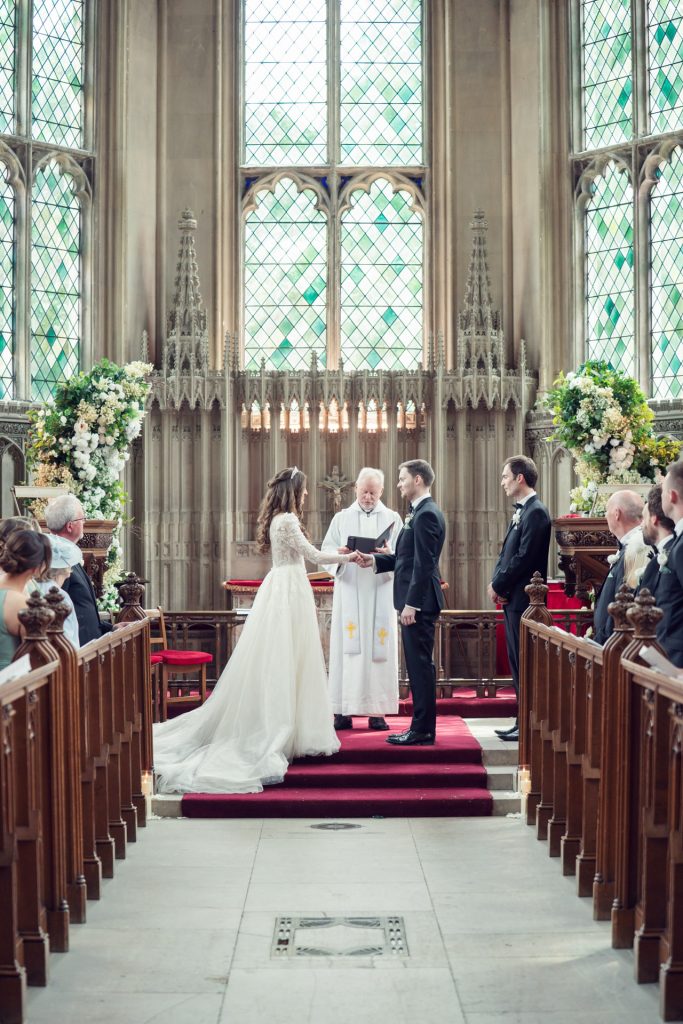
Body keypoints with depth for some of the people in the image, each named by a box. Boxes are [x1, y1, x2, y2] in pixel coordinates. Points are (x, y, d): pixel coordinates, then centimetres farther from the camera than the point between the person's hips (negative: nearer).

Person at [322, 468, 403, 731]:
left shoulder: (393, 519, 10)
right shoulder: (341, 519, 12)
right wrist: (340, 554, -16)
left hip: (380, 593, 0)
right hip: (348, 592, 0)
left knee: (378, 647, -3)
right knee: (346, 648, -4)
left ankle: (377, 711, 2)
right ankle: (343, 711, -2)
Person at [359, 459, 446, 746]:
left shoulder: (427, 514, -15)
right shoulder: (420, 512, 17)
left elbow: (424, 563, -21)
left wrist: (411, 603, -22)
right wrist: (375, 560, 9)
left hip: (419, 602, -10)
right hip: (415, 601, 10)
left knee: (420, 664, -5)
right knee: (418, 665, 13)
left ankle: (422, 730, -1)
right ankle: (421, 726, 19)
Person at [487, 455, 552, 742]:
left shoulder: (536, 512, -14)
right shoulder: (521, 511, 16)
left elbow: (524, 557, -20)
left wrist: (499, 585, -11)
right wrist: (496, 583, 3)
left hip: (523, 599, -10)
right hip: (511, 599, 10)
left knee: (525, 663, -5)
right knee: (517, 662, 12)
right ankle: (523, 721, 18)